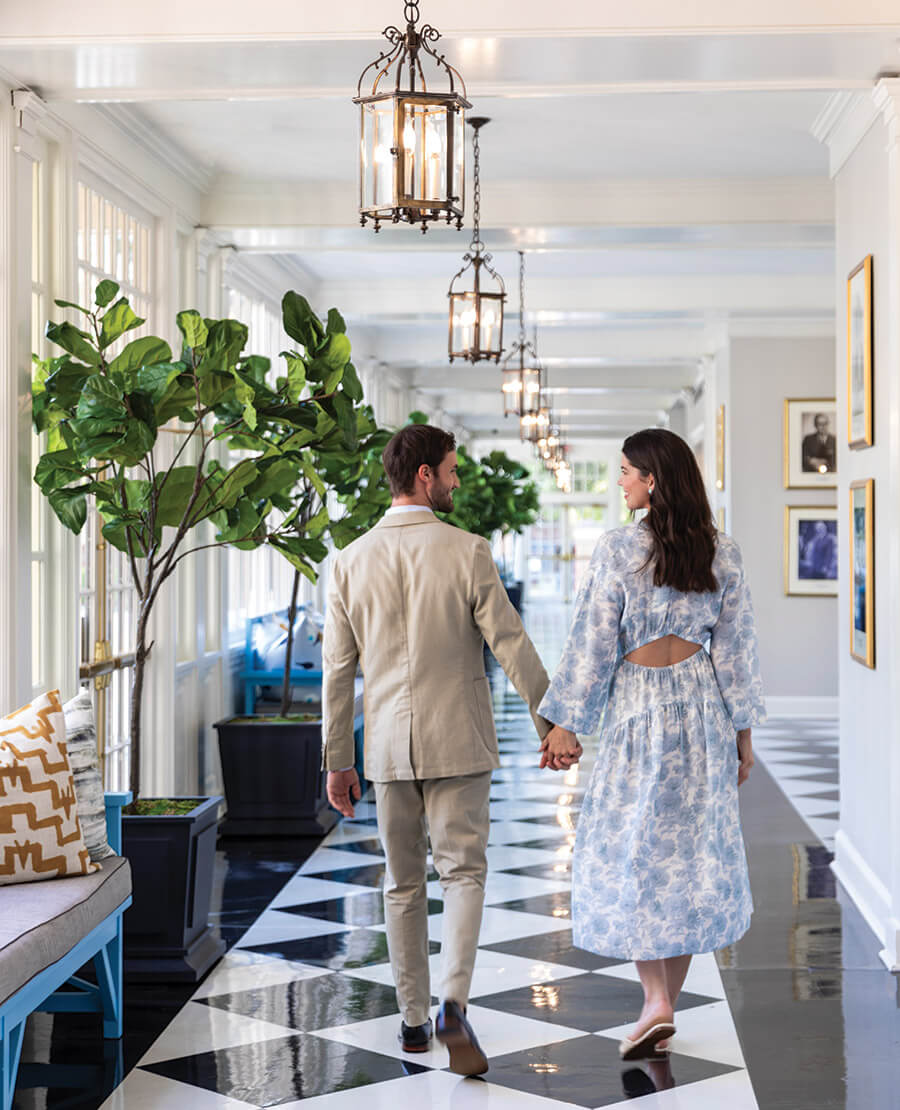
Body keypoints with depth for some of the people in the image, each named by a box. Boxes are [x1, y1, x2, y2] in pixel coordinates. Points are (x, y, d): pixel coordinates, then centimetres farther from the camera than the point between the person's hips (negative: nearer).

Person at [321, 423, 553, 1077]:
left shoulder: (351, 562, 0)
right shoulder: (467, 552, -10)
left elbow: (337, 670, 3)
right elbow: (511, 645, -9)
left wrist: (337, 760, 9)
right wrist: (549, 720, 2)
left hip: (390, 746, 3)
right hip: (458, 741, -3)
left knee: (404, 884, 14)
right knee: (463, 873, 4)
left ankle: (413, 1021, 21)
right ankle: (454, 1005, -14)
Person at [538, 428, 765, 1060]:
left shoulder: (618, 550, -11)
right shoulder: (722, 554, 1)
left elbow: (593, 645, -10)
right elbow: (736, 650, 4)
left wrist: (565, 724, -2)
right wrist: (743, 731, 11)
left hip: (637, 709, -4)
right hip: (702, 709, 4)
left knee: (629, 850, 6)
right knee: (692, 850, 10)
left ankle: (656, 1000, -3)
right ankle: (665, 1010, 17)